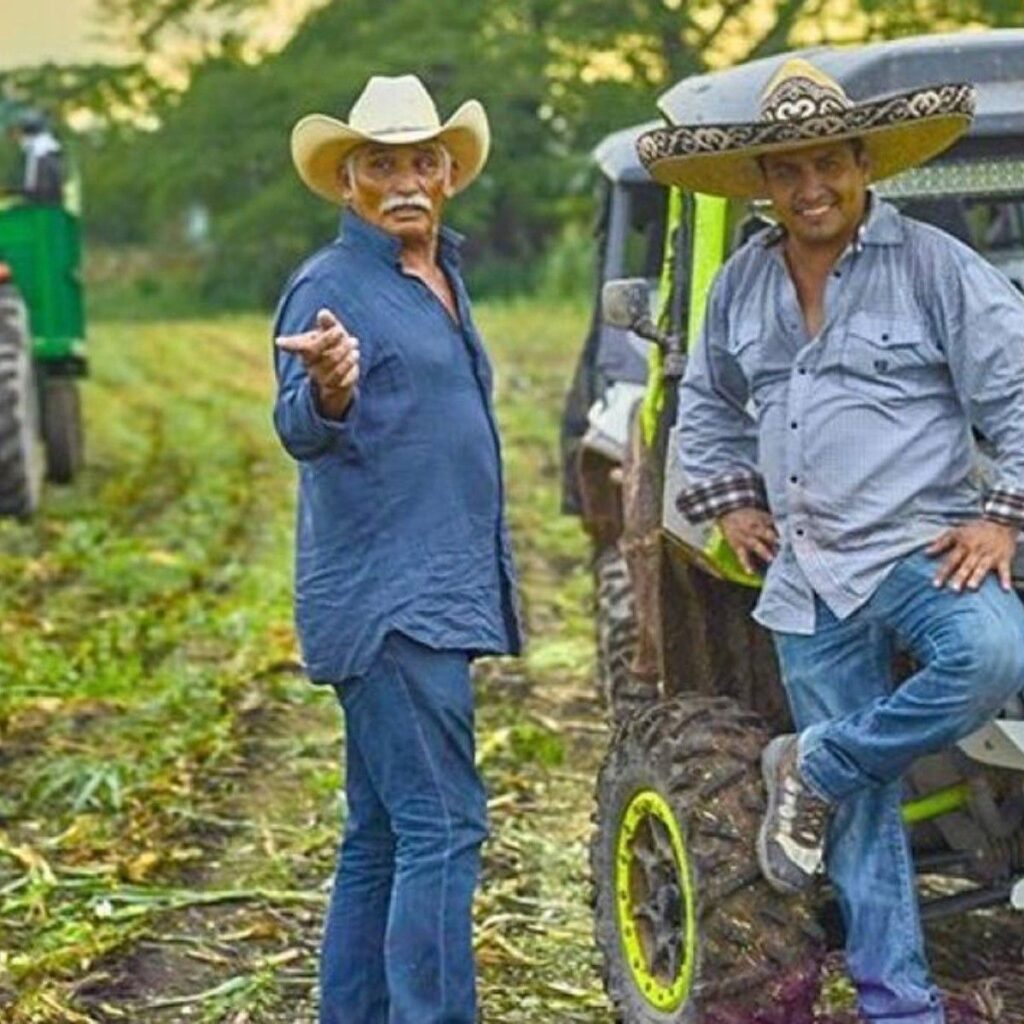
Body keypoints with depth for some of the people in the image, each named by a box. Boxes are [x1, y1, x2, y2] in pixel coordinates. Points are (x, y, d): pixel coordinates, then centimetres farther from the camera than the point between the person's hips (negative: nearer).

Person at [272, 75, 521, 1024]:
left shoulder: (443, 282, 16)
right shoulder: (331, 285, -9)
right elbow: (299, 431, -22)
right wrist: (327, 391, -45)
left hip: (436, 598, 9)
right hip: (386, 602, -9)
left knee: (381, 834, 12)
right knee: (440, 829, -13)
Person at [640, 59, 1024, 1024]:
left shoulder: (933, 265, -6)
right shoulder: (741, 284, 9)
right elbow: (707, 403, 26)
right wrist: (728, 499, 15)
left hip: (922, 545, -3)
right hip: (807, 575, 4)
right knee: (860, 814, 3)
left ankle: (813, 769, -13)